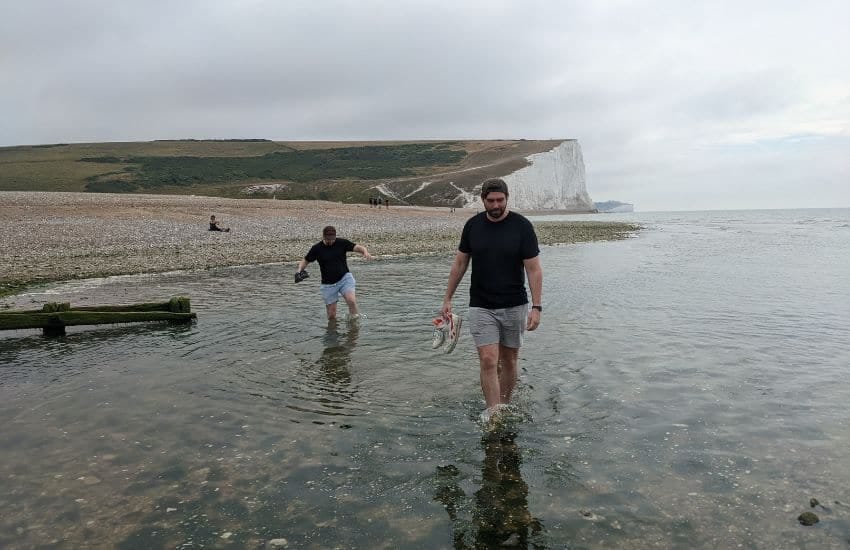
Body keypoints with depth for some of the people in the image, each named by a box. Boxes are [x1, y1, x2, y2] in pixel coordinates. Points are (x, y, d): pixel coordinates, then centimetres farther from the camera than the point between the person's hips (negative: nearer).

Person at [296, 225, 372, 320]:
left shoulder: (342, 243, -3)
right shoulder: (316, 248, -3)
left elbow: (357, 247, -9)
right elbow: (305, 261, 8)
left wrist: (365, 251, -31)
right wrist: (299, 271, -11)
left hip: (344, 278, -1)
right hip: (328, 284, 1)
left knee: (351, 300, -27)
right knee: (331, 315, 1)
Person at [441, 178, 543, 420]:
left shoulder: (522, 226, -7)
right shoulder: (473, 225, 0)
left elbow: (534, 269, -8)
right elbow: (460, 263, 9)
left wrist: (536, 306, -15)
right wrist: (448, 298, 8)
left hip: (514, 306, 0)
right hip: (481, 307, 1)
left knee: (509, 360, 10)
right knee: (488, 361, -10)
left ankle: (504, 408, 28)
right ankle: (493, 415, -6)